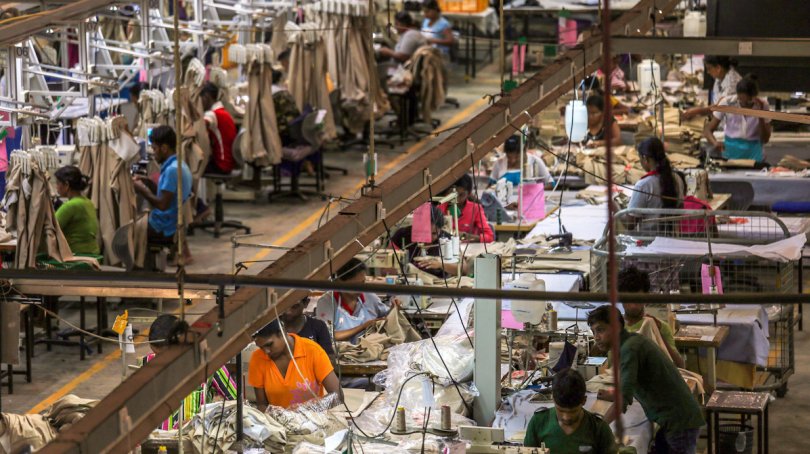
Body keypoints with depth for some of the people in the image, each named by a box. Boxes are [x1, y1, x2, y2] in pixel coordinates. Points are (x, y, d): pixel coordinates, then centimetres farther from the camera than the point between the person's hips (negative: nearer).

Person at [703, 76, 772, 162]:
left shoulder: (763, 106, -5)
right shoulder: (727, 103, -7)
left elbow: (765, 140, -4)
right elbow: (708, 130, -6)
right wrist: (715, 143, -27)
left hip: (753, 153, 0)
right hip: (730, 150, 0)